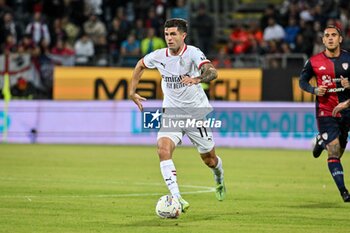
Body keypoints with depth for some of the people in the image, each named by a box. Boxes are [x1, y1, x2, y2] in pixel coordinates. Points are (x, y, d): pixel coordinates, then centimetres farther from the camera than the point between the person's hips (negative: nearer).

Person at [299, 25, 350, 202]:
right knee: (334, 152, -11)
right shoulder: (314, 62, -4)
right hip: (325, 111, -2)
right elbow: (302, 81, 9)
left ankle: (322, 141, 45)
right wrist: (314, 90, -11)